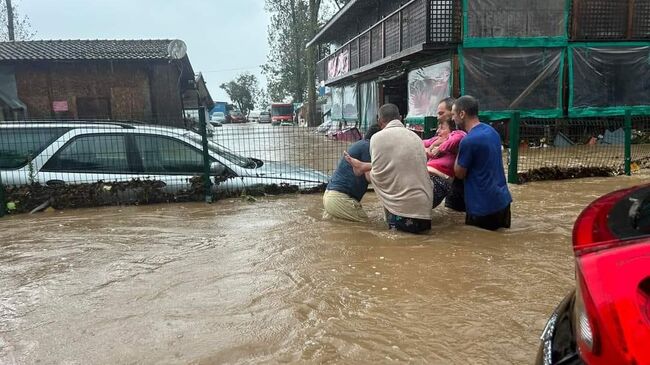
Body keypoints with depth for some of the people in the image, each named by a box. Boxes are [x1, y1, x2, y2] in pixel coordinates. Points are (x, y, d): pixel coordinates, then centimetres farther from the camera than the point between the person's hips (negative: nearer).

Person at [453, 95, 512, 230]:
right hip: (503, 200, 8)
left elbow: (459, 173, -9)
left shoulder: (468, 141, -22)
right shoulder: (491, 131, 6)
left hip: (484, 207, -8)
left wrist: (459, 150, -1)